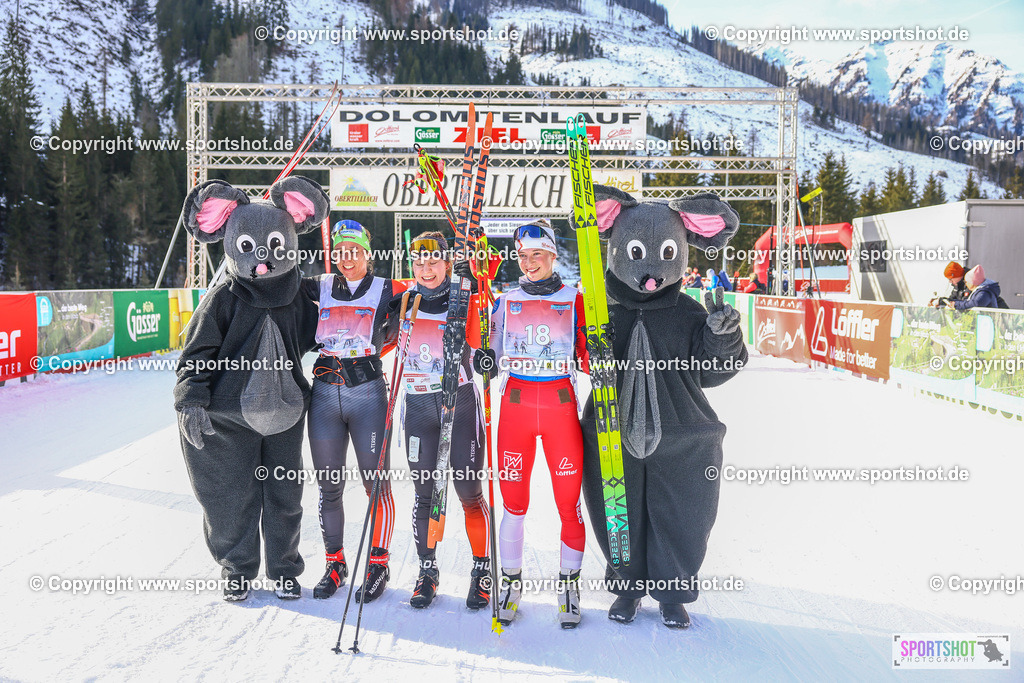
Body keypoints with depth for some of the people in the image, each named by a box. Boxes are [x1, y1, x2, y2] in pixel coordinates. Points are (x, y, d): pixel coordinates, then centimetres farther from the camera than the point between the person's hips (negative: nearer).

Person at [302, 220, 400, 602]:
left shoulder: (385, 291, 3)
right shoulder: (321, 287, 10)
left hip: (368, 393, -3)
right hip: (325, 394, 3)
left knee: (376, 483, 0)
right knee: (328, 486, 8)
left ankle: (378, 564, 15)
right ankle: (335, 563, 23)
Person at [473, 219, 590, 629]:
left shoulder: (574, 300, 7)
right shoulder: (506, 301, 11)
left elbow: (587, 356, 9)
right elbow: (491, 348, 13)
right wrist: (482, 357, -7)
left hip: (561, 405, -1)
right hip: (515, 405, 1)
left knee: (569, 500, -1)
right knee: (513, 500, 4)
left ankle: (568, 584, 17)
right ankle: (511, 581, 21)